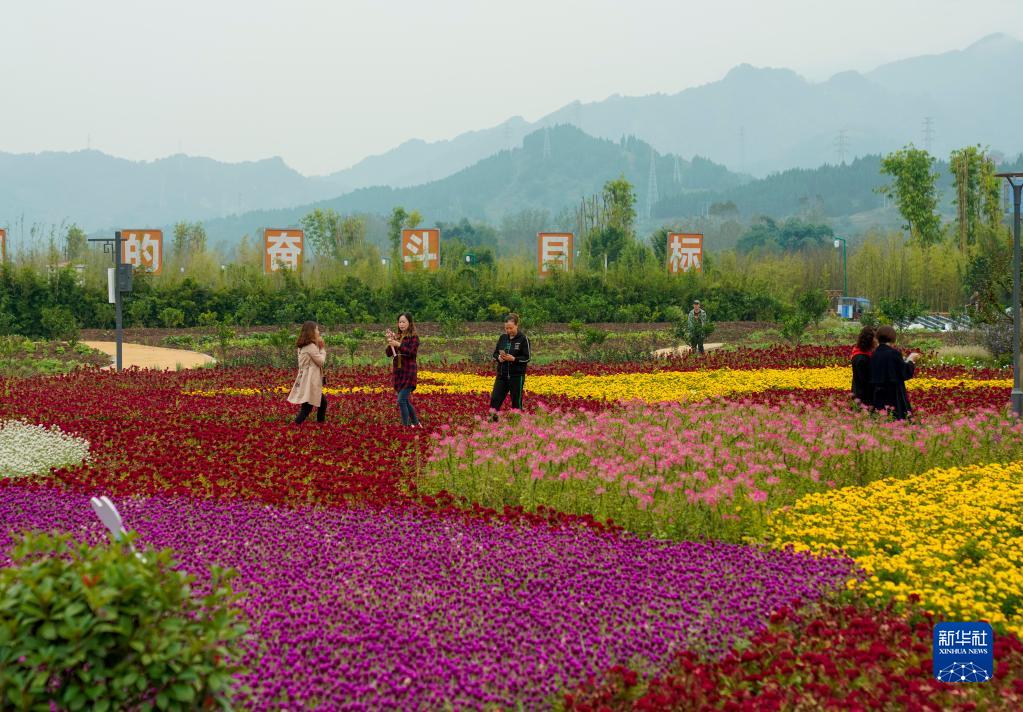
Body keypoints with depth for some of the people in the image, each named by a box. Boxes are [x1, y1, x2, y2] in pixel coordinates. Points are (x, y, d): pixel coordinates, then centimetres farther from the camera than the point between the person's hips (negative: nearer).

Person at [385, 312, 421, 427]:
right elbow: (388, 353, 7)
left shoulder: (414, 337, -5)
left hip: (409, 372, -6)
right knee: (405, 401, 13)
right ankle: (415, 423, 26)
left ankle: (405, 426, -11)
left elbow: (412, 352, -15)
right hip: (398, 373, 6)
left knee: (401, 400, -14)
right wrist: (390, 343, -12)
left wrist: (398, 344, -22)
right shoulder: (397, 336, 10)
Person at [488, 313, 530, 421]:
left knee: (516, 403, 3)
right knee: (495, 399, -5)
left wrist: (513, 359, -21)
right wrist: (499, 358, -9)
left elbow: (526, 359, -7)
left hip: (517, 376, -4)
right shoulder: (503, 337, 7)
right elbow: (495, 354, 13)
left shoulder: (523, 339, -7)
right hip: (502, 375, 4)